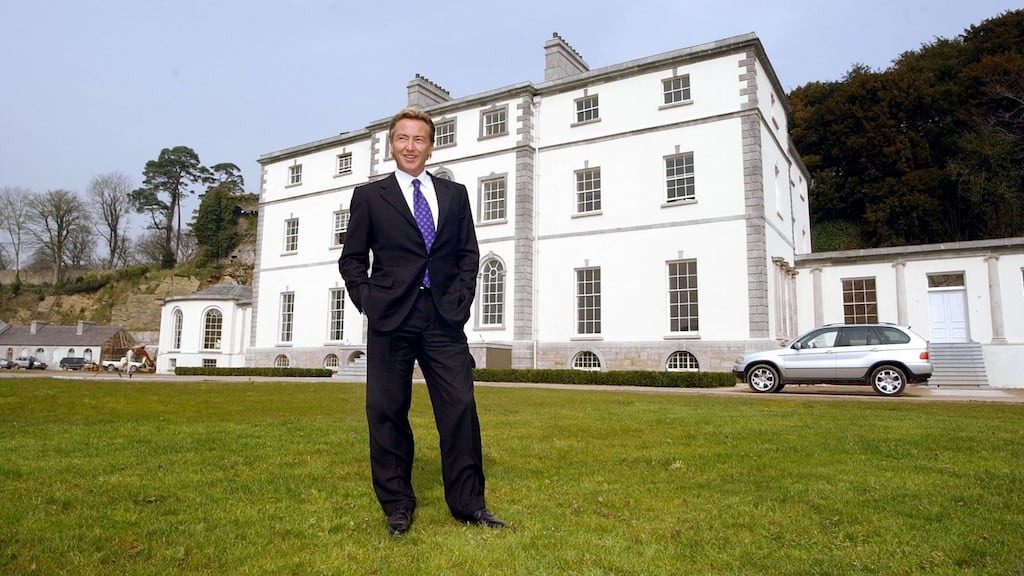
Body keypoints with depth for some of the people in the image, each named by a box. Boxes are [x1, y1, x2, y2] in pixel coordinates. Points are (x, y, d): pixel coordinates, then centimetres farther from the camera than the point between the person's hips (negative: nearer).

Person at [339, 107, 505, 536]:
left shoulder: (455, 194, 15)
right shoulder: (370, 196, 10)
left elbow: (469, 253, 13)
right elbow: (352, 258, 9)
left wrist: (460, 298, 0)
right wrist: (367, 301, -4)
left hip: (444, 317, 1)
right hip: (390, 318, -1)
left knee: (460, 407, -1)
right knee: (387, 411, 4)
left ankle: (468, 503, 11)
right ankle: (397, 506, 18)